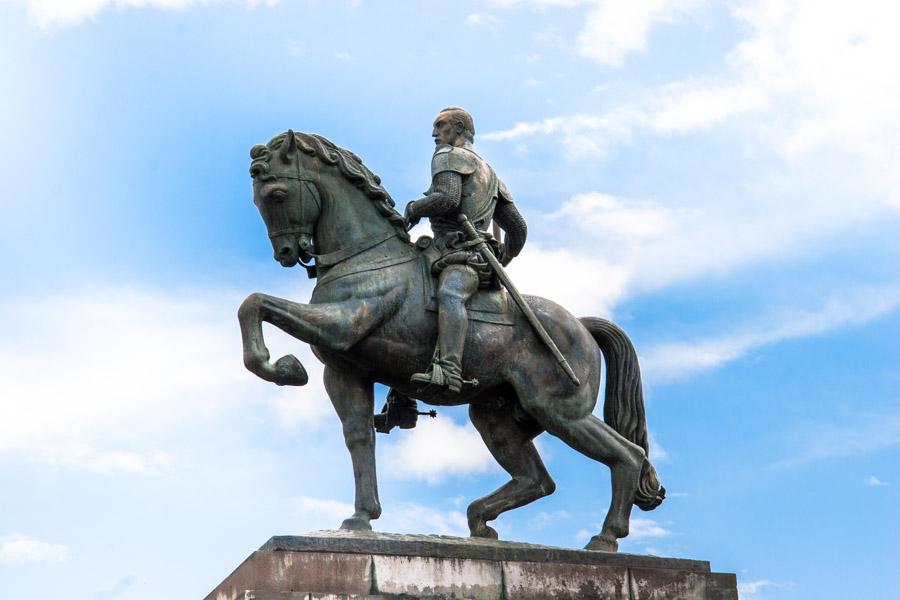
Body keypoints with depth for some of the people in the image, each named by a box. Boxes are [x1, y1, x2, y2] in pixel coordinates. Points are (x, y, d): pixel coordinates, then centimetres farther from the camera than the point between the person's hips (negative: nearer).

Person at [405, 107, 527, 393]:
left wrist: (413, 208, 3)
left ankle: (448, 370, -62)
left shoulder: (448, 155, 8)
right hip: (482, 258, 10)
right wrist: (502, 261, 44)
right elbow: (518, 227, 32)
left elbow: (447, 199, -14)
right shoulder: (490, 174, 35)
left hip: (463, 253, -10)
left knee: (449, 294, -36)